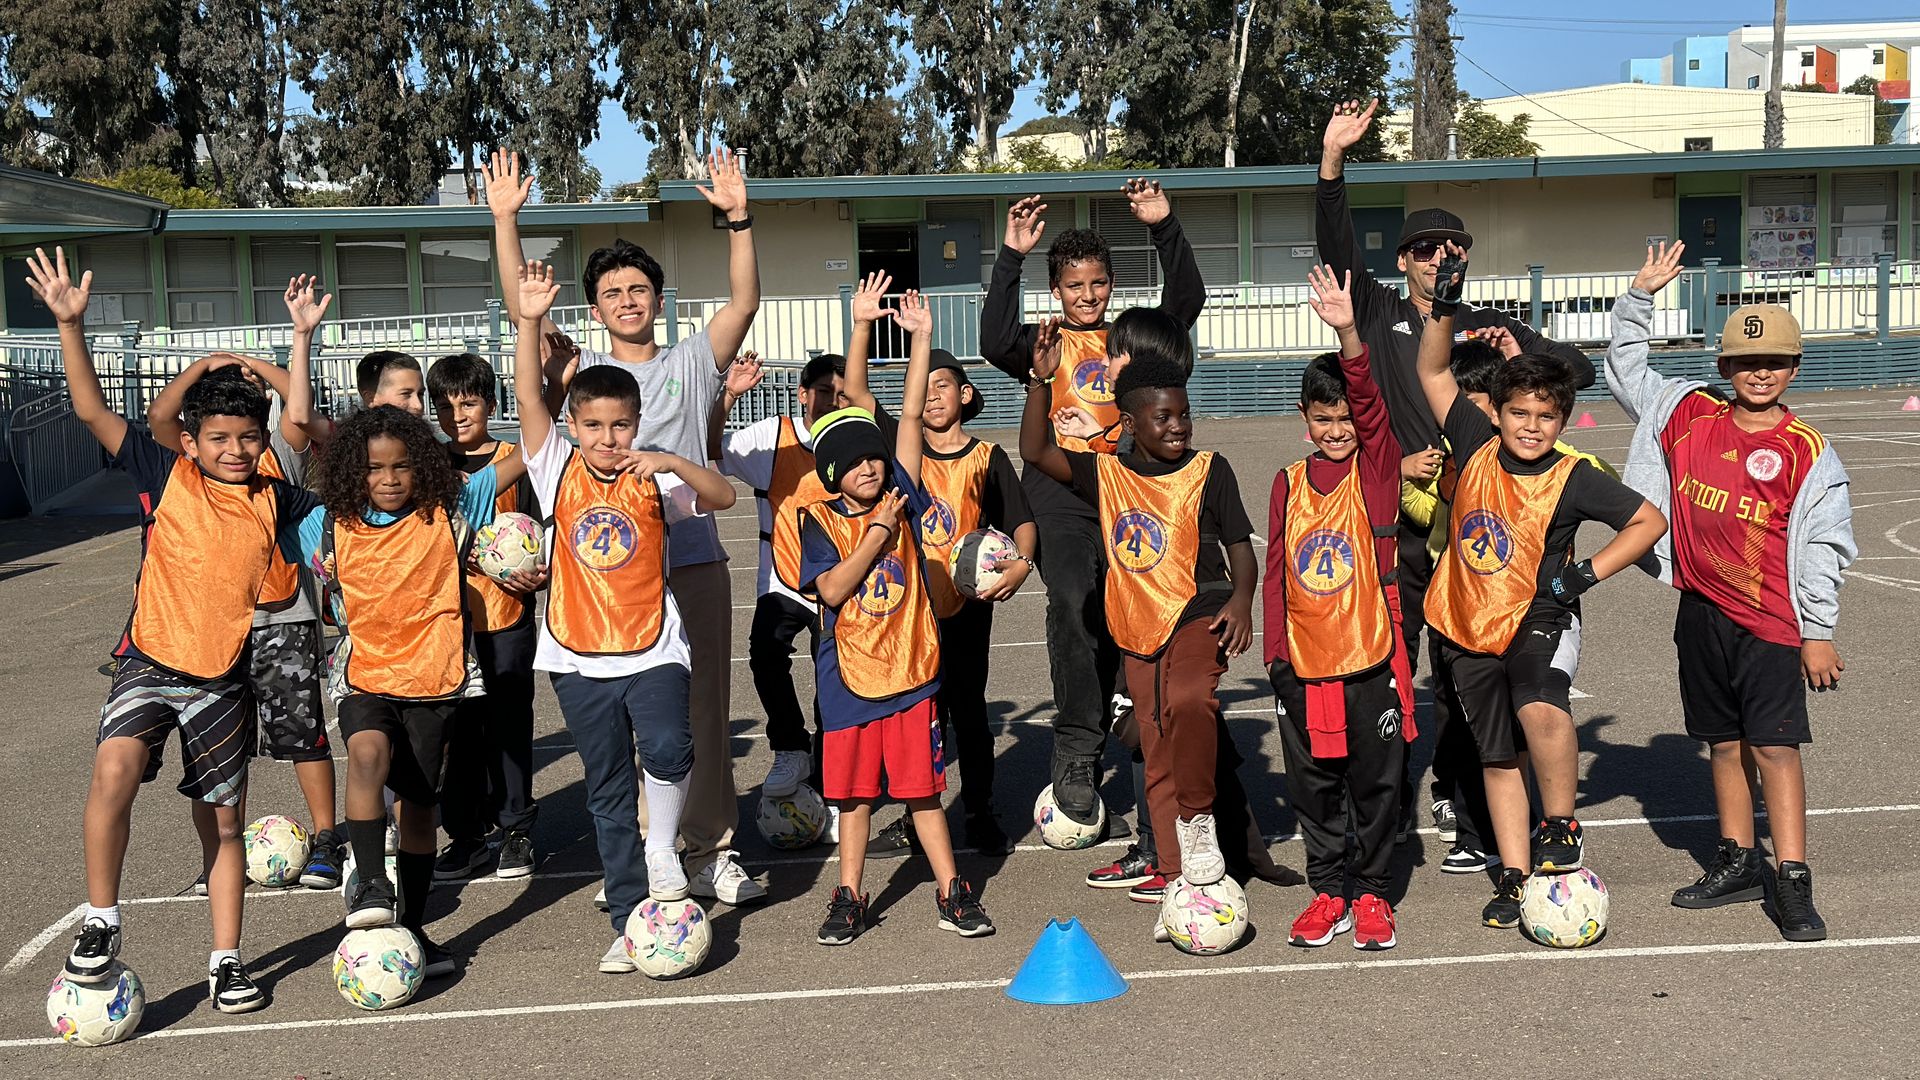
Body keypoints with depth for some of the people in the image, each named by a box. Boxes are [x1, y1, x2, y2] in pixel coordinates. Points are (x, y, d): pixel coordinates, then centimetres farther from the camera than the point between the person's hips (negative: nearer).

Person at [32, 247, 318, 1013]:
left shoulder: (275, 500, 2)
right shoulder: (165, 477, -4)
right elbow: (91, 410, -7)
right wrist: (70, 323, -16)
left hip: (225, 678, 3)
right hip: (150, 661, -2)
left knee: (223, 821, 9)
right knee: (114, 770, -28)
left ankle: (227, 959, 22)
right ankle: (100, 922, -11)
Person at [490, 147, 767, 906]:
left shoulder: (691, 364, 11)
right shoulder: (580, 373, 11)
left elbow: (744, 303, -2)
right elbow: (522, 310, 0)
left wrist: (738, 219, -14)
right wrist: (505, 221, -8)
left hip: (693, 563, 0)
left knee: (702, 708, 3)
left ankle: (710, 851, 11)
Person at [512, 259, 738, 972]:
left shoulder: (653, 479, 0)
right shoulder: (558, 470, 0)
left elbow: (723, 496, -11)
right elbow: (526, 397, -10)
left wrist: (671, 462, -26)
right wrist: (529, 321, -19)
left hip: (652, 647, -1)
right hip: (579, 657, 1)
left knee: (667, 751, -26)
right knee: (608, 792, 9)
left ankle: (662, 848, 2)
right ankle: (629, 919, 19)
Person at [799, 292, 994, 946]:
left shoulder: (899, 496, 3)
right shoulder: (819, 520, -2)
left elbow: (910, 415, -1)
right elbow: (833, 587, -15)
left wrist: (921, 338, -5)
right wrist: (879, 531, -15)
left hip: (910, 667, 1)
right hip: (850, 673, -1)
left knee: (922, 787, 7)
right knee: (855, 792, 7)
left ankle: (952, 892, 15)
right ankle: (848, 898, 18)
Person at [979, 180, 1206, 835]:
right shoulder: (1042, 343, 9)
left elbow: (1186, 302, 0)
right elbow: (995, 344, -12)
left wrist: (1165, 229, -9)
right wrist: (1012, 258, -15)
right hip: (1058, 493, -3)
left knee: (1114, 622, 4)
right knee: (1073, 604, -25)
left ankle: (1087, 751, 18)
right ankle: (1076, 753, -22)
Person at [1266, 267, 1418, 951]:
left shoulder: (1376, 466, 0)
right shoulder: (1288, 483, 7)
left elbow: (1370, 403, -18)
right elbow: (1275, 570, 10)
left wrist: (1349, 335, -30)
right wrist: (1275, 649, 6)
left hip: (1371, 658, -2)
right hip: (1305, 663, 3)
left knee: (1376, 782, 6)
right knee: (1314, 786, 10)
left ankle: (1370, 892, 20)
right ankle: (1328, 891, 23)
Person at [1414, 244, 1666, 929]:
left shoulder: (1574, 479, -10)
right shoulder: (1478, 447, -2)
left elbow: (1650, 521, -2)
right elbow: (1433, 372, 6)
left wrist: (1588, 573, -9)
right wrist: (1445, 306, -7)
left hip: (1540, 619, -4)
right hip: (1469, 627, 4)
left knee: (1541, 708, -32)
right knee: (1498, 757, 10)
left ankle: (1561, 830, -12)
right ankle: (1515, 876, 20)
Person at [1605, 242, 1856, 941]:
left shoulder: (1807, 454, -6)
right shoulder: (1690, 416, 5)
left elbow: (1822, 548, -5)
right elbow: (1626, 370, 17)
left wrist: (1818, 634, -7)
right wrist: (1640, 296, 8)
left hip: (1771, 621, -4)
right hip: (1701, 612, 5)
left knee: (1774, 746, -7)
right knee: (1724, 743, 13)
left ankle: (1793, 882, -2)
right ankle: (1738, 863, 24)